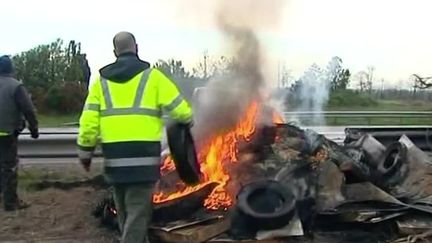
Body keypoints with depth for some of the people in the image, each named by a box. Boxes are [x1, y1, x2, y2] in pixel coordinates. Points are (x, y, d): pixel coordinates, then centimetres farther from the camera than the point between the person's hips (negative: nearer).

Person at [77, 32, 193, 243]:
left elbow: (89, 121, 3)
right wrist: (187, 120, 20)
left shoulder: (101, 80, 10)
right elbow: (180, 109, -1)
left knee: (125, 213, 19)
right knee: (138, 212, -1)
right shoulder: (151, 76, 0)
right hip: (143, 156, -4)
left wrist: (85, 151, 12)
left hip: (114, 158, 4)